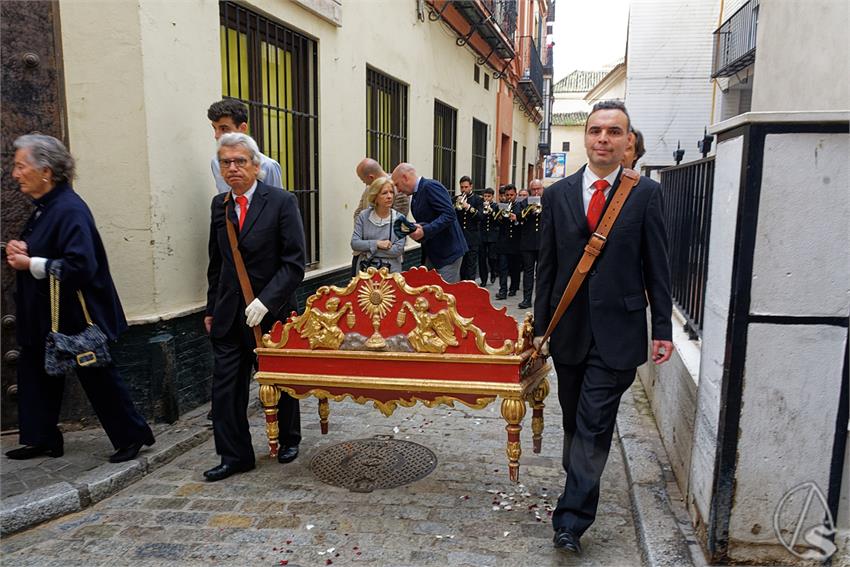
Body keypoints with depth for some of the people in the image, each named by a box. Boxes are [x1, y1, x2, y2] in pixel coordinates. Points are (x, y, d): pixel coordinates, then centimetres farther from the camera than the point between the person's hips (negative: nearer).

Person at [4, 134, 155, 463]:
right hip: (44, 316, 10)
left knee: (98, 376, 2)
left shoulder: (69, 210, -20)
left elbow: (80, 265, -30)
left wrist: (31, 264, -19)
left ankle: (132, 436, 18)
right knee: (35, 374, 15)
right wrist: (20, 251, 2)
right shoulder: (43, 208, 10)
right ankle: (41, 440, 31)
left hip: (76, 318, -10)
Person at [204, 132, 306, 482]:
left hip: (271, 312, -4)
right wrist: (211, 309, 13)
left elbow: (294, 263, -13)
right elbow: (216, 263, 14)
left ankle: (289, 440, 36)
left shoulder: (282, 202, -9)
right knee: (225, 387, 3)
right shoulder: (219, 205, 7)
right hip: (229, 315, 4)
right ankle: (235, 456, 18)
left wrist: (265, 301, -21)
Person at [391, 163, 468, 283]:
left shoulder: (431, 186, -14)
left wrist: (425, 230, -27)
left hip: (448, 252, -9)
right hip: (433, 253, 9)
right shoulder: (416, 195, 15)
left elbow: (449, 215, -23)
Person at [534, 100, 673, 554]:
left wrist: (663, 328, -1)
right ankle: (580, 486, 38)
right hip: (570, 328, 3)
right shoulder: (557, 194, 4)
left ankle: (571, 518, 5)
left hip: (618, 330, -3)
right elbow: (547, 265, 6)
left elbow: (657, 265, 1)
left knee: (594, 424, -4)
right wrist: (541, 326, 6)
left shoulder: (645, 193, -1)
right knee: (574, 419, 17)